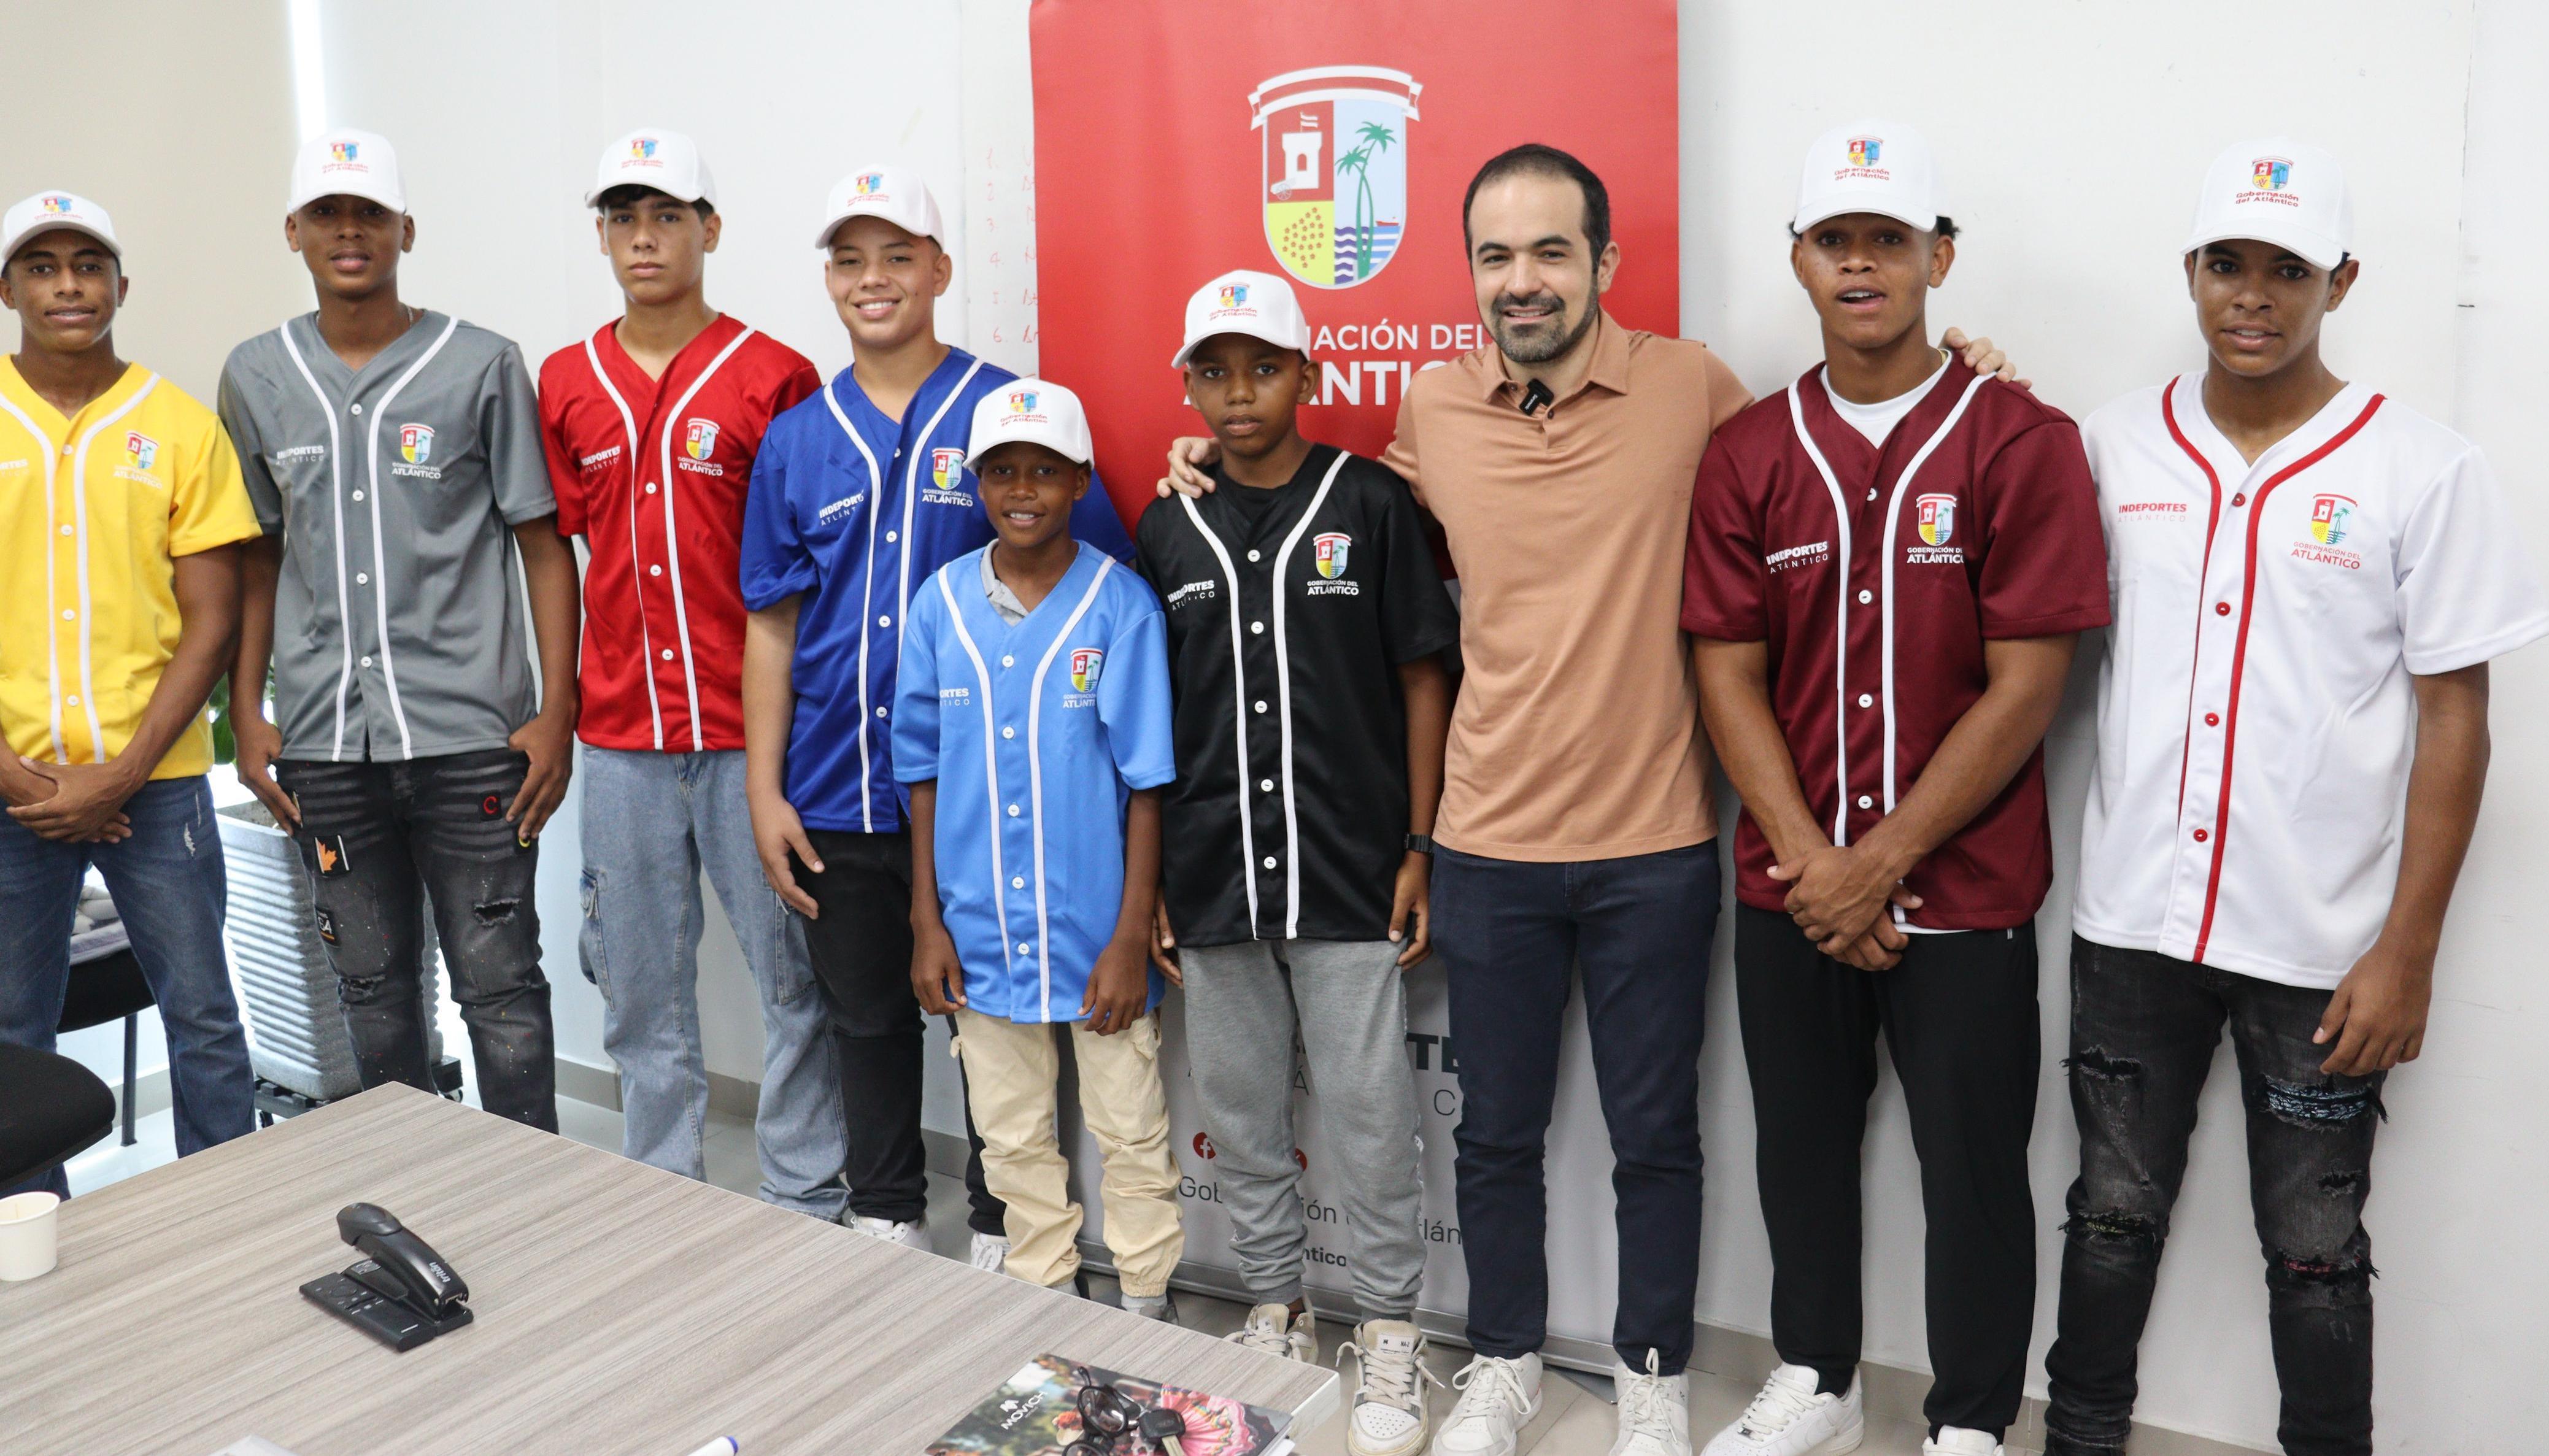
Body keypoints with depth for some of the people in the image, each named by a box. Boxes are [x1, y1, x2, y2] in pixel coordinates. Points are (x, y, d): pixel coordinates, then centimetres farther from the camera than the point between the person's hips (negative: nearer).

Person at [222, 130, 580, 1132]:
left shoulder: (481, 366, 0)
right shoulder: (255, 378, 10)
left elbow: (543, 545, 0)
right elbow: (259, 557, 15)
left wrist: (556, 714, -6)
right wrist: (247, 714, 9)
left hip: (468, 733, -3)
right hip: (324, 741, 4)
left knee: (500, 985, 0)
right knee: (372, 983, 13)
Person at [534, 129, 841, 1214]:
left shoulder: (774, 376, -3)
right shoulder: (564, 384, 10)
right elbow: (563, 547, 13)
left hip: (751, 727, -4)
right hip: (620, 731, 4)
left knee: (793, 971, 3)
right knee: (640, 987, 13)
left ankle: (805, 1198, 18)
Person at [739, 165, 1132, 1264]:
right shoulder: (795, 441, 8)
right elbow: (772, 627, 9)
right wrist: (765, 793, 4)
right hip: (835, 799, 4)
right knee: (869, 1020, 16)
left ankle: (1004, 1234, 26)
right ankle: (883, 1219, 34)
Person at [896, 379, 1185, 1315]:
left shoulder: (1122, 605, -8)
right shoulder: (941, 603, 1)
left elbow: (1147, 783, -8)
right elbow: (925, 775, 6)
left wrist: (1132, 937, -10)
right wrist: (927, 922, 3)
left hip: (1098, 933, -3)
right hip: (982, 933, 3)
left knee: (1132, 1137, 10)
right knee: (1013, 1141, 17)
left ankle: (1148, 1309, 28)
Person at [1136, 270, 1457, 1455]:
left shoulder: (1370, 503, -2)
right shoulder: (1167, 531, 7)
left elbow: (1424, 678, 1)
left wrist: (1418, 849, -4)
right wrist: (1149, 879, 7)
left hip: (1352, 876, -3)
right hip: (1213, 879, 3)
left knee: (1369, 1119, 2)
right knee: (1241, 1117, 13)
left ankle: (1390, 1337, 19)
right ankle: (1275, 1312, 31)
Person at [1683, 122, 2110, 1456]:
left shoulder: (2022, 443, -7)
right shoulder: (1748, 454, 3)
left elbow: (2025, 684, -11)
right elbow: (1727, 673, 0)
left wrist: (1879, 862, -14)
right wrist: (1808, 862, -10)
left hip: (1964, 892, -3)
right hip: (1788, 890, 4)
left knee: (1973, 1170, 7)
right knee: (1801, 1143, 16)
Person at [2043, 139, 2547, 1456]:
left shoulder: (2423, 472, -4)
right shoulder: (2114, 445, 3)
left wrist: (2408, 952, -7)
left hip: (2322, 946, -2)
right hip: (2132, 916, 2)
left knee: (2314, 1248, 11)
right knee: (2113, 1212, 15)